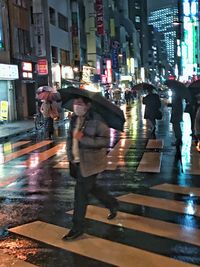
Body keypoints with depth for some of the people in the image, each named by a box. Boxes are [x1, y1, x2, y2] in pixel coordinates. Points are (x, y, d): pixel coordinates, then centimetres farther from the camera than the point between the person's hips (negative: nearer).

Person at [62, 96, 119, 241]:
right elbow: (70, 136, 15)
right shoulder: (74, 118, 5)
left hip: (90, 162, -8)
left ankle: (77, 227, 11)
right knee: (91, 187, 21)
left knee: (81, 192, -3)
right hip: (77, 162, 8)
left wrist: (84, 139, -28)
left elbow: (105, 140, -19)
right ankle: (113, 204, 45)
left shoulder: (97, 119, -16)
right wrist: (70, 153, 4)